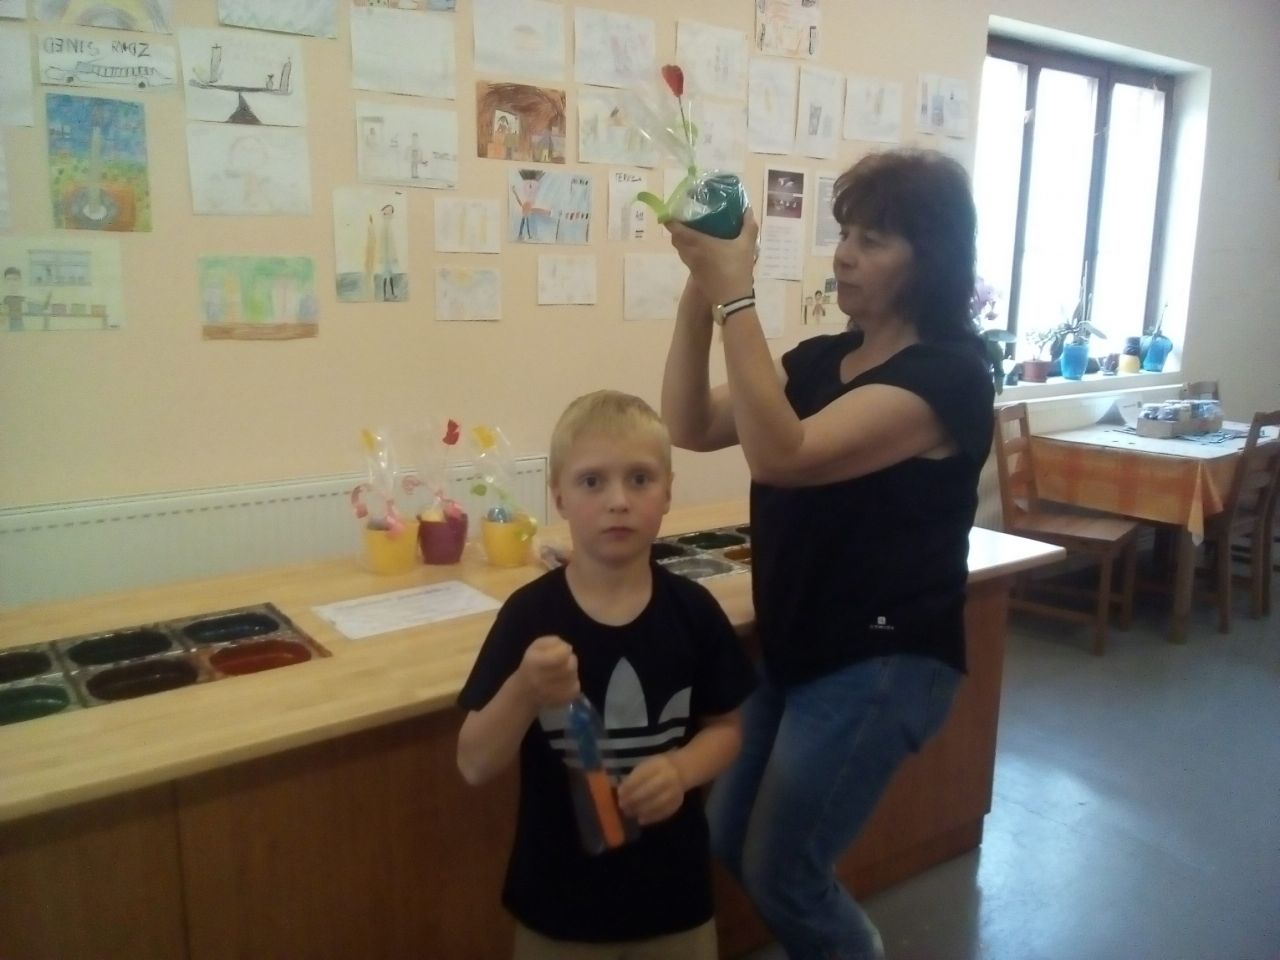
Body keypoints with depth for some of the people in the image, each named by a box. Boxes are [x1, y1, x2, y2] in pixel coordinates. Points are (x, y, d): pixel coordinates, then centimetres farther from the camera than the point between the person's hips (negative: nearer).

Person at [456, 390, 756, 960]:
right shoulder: (529, 615, -15)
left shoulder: (693, 611, -11)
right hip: (558, 901, -1)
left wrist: (681, 769, -19)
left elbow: (725, 726, 1)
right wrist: (524, 690, -31)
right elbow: (474, 766, -13)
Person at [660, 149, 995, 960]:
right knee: (730, 841, 17)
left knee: (783, 873, 4)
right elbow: (692, 427, -3)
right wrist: (699, 290, -13)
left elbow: (782, 456, -31)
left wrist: (736, 297, -31)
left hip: (880, 663, -8)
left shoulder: (947, 374, -18)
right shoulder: (822, 357, 6)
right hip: (795, 646, 8)